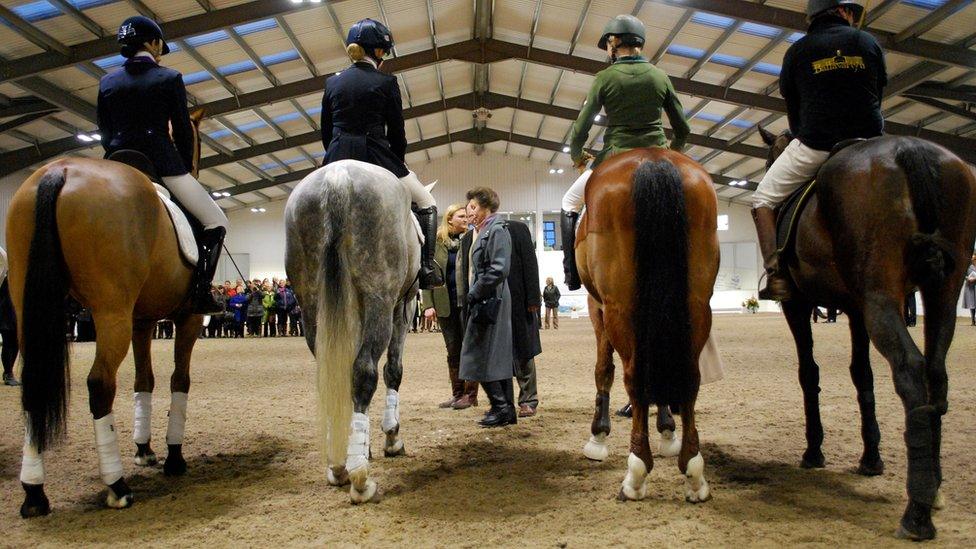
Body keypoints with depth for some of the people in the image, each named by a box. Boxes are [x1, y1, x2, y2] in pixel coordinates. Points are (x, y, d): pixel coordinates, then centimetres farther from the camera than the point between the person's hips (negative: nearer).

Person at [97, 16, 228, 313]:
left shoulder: (107, 82, 13)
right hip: (161, 161, -5)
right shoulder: (170, 78, 1)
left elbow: (105, 133, 14)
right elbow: (183, 130, 1)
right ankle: (201, 291, -13)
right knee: (216, 222, 3)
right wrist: (187, 169, 12)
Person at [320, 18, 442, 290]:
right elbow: (396, 132, 0)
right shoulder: (386, 82, -3)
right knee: (427, 203, 12)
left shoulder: (332, 82, 10)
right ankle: (426, 268, -1)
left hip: (338, 159, 4)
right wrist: (398, 165, 14)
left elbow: (326, 132, 14)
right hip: (374, 157, -4)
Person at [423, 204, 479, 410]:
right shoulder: (437, 242, 5)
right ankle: (457, 393, 18)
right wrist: (429, 304, -3)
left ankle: (470, 394, 9)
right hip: (445, 304, 3)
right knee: (453, 350, 10)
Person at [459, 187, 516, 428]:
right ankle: (507, 409, 17)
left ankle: (502, 407, 1)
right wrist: (472, 295, 12)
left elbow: (499, 269, -21)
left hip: (489, 302, -10)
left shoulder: (496, 230, -11)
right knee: (498, 355, 11)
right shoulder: (483, 231, 18)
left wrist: (475, 293, -16)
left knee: (481, 356, -6)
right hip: (483, 302, 10)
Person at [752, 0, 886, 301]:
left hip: (815, 146, -3)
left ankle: (776, 275, -8)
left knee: (763, 200, 8)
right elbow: (878, 96, 16)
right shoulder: (869, 43, 11)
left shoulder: (797, 51, 6)